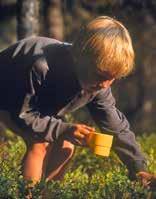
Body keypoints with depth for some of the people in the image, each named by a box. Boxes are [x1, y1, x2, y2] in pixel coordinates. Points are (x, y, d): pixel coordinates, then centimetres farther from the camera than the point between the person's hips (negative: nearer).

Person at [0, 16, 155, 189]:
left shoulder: (99, 84, -22)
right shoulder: (41, 68, -44)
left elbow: (116, 125, -14)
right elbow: (21, 115, -35)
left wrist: (138, 169, -21)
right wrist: (63, 130, -44)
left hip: (41, 105, 7)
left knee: (64, 148, -6)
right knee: (39, 144, -25)